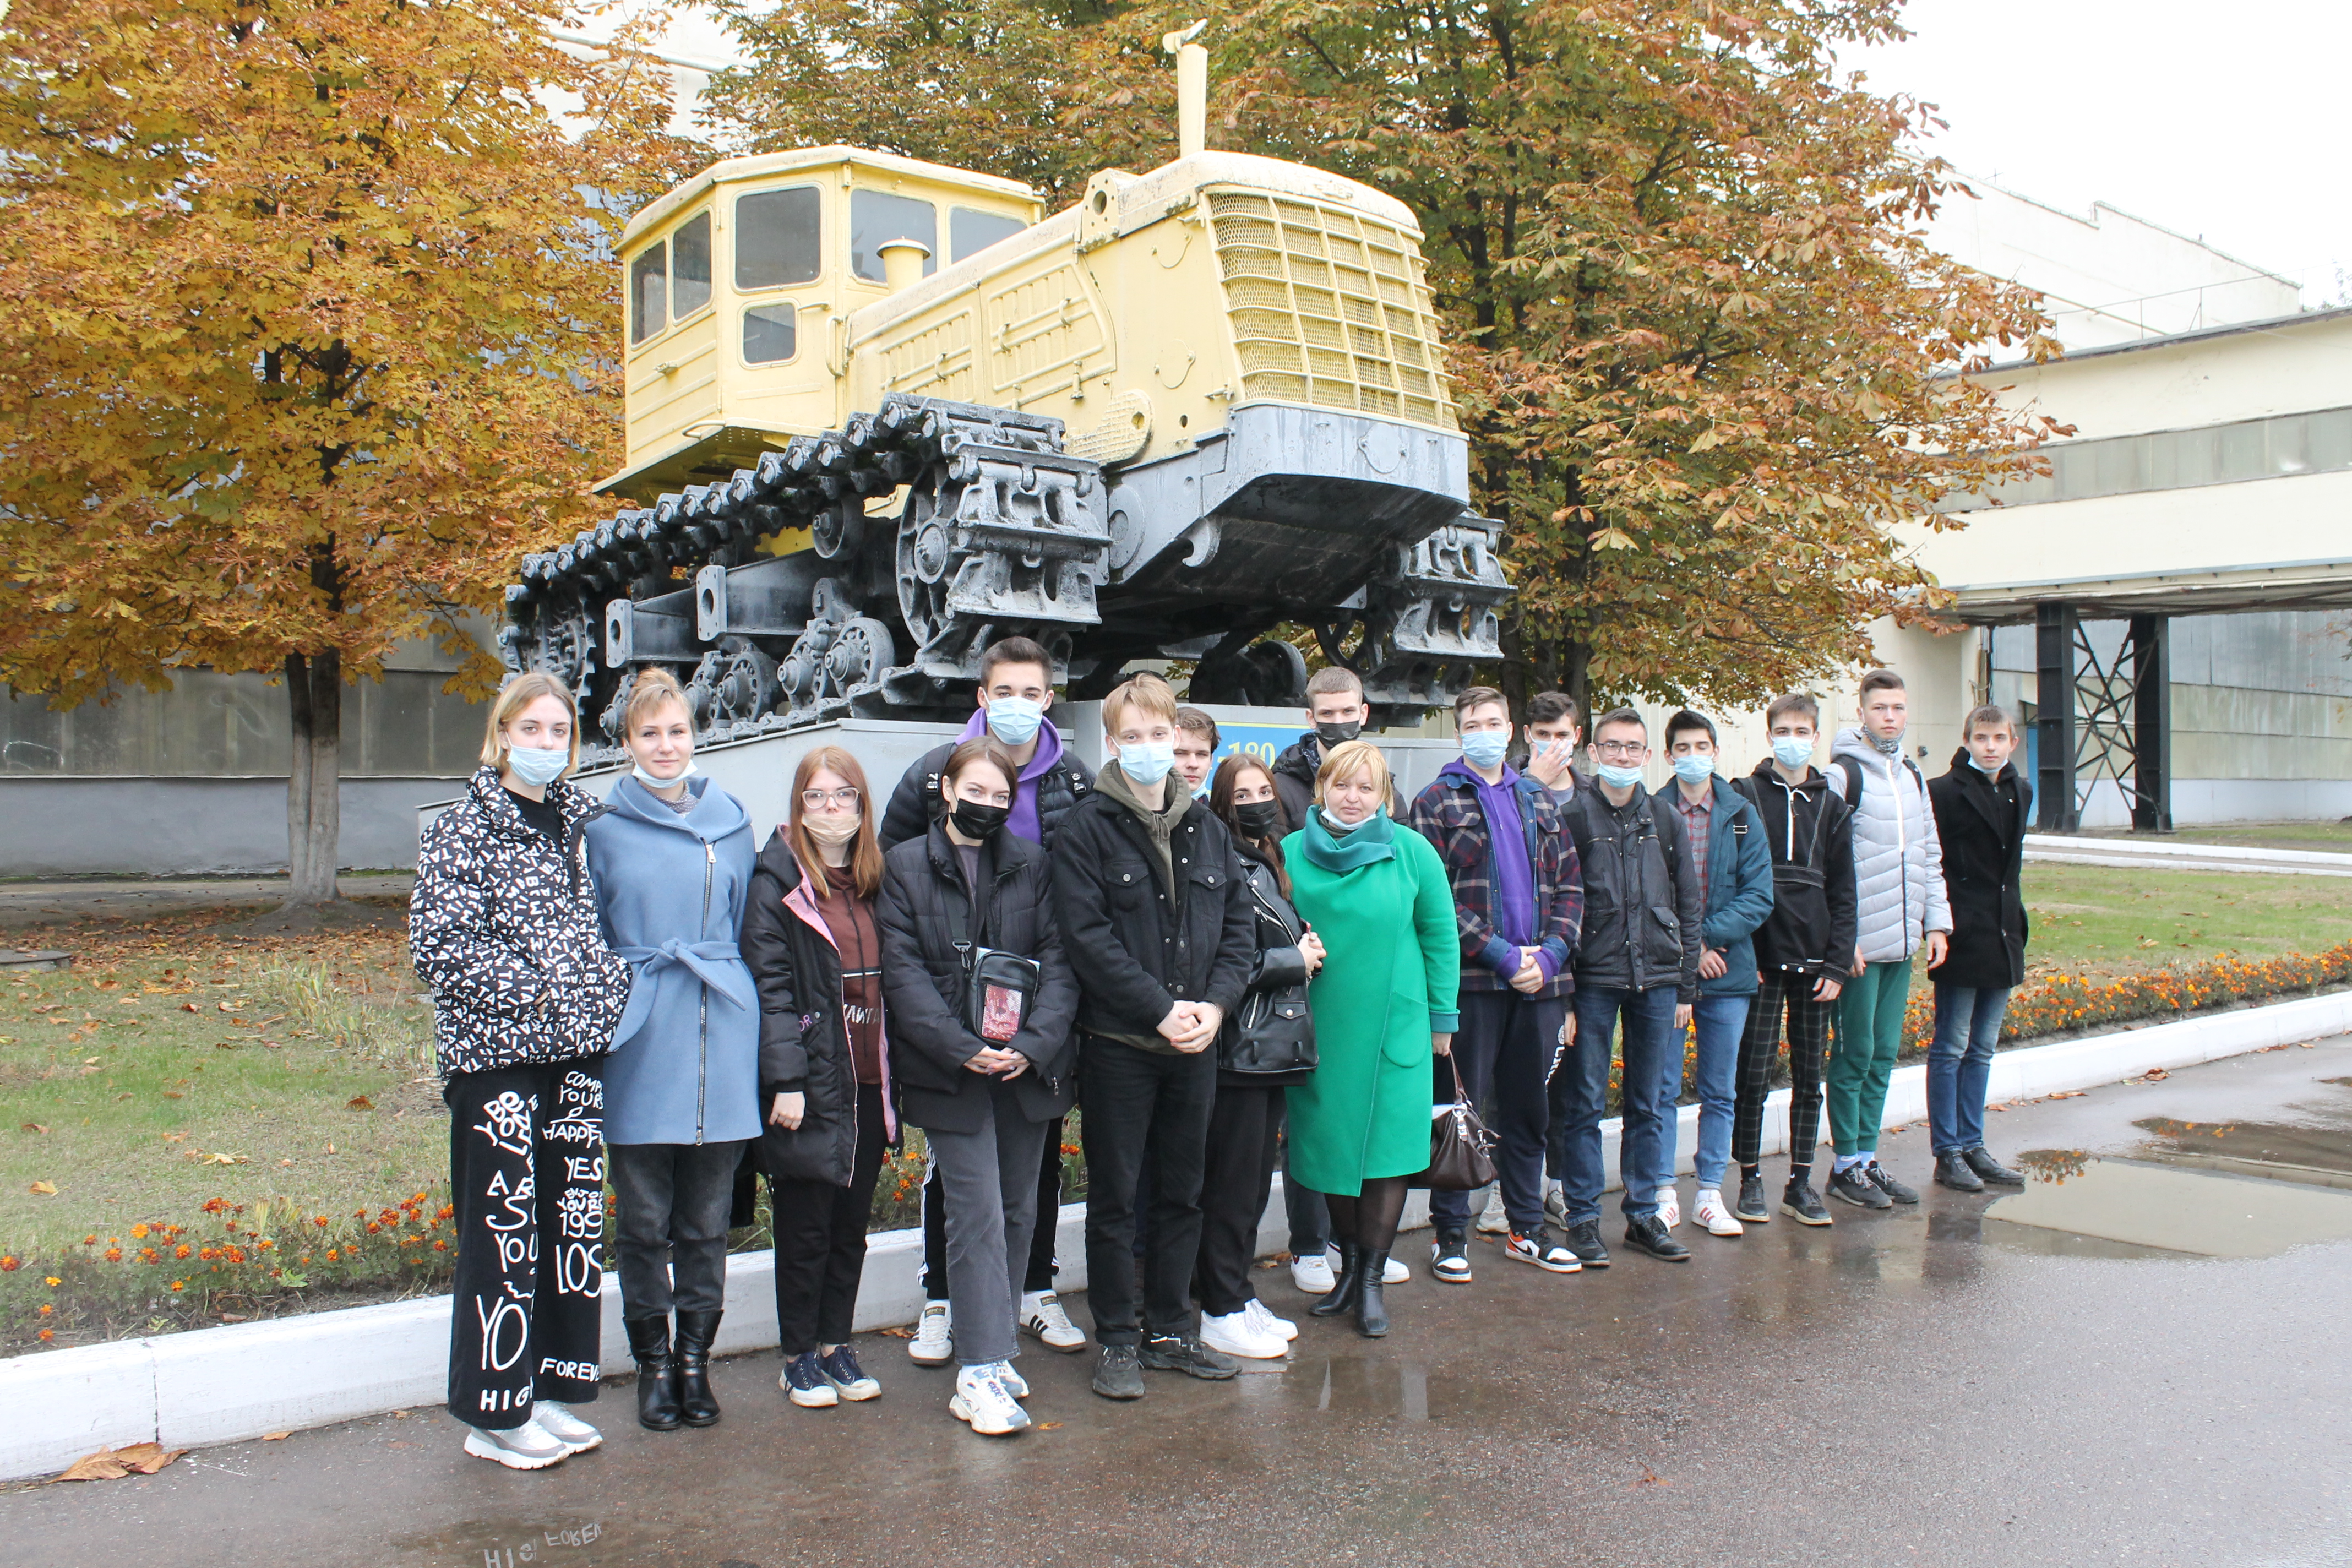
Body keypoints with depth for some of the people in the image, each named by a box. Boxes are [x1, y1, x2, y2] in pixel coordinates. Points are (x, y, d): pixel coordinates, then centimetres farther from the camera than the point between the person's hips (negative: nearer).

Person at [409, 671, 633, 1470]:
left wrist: (608, 984, 4)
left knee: (574, 1218, 10)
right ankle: (496, 1412, 12)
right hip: (496, 1053, -6)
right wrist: (534, 990, -16)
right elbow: (439, 948, -12)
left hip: (577, 1050, 6)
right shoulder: (461, 831, -5)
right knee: (504, 1225, -1)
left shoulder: (582, 822, 12)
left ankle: (550, 1390, 23)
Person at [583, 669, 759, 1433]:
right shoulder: (603, 830, 1)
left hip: (719, 1040, 2)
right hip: (639, 1045, -2)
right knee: (644, 1219, 6)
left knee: (706, 1219, 9)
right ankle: (653, 1362, 21)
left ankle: (695, 1359, 22)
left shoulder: (731, 824, 9)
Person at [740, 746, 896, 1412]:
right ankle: (800, 1356, 19)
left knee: (852, 1223, 13)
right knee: (805, 1226, 5)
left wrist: (894, 1073, 8)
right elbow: (768, 985, -12)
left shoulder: (875, 882, 11)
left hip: (868, 1082, 6)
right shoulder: (777, 881, -7)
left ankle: (836, 1344, 26)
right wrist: (785, 1079, -18)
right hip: (810, 1083, -5)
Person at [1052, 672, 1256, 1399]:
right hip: (1118, 1043, -4)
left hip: (1196, 1041, 5)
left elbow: (1240, 924, 8)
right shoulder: (1088, 827, -7)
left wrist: (1214, 1004, -8)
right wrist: (1162, 1010, -18)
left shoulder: (1206, 827, 8)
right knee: (1114, 1198, 6)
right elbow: (1088, 936, -14)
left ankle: (1170, 1330, 27)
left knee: (1183, 1194, 14)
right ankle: (1117, 1341, 18)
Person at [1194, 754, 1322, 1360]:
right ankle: (1220, 1313, 10)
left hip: (1277, 1046, 9)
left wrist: (1306, 951, 7)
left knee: (1254, 1182, 15)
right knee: (1232, 1184, -1)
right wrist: (1295, 960, -11)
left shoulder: (1268, 864, 16)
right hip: (1239, 1047, -9)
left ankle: (1239, 1297, 25)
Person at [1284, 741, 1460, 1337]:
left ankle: (1372, 1277, 16)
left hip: (1395, 1027, -1)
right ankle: (1349, 1262, 27)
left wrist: (1442, 1015, 3)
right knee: (1330, 1143, 9)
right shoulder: (1291, 852, 1)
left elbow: (1441, 936, 3)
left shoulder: (1412, 852, -3)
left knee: (1387, 1146, 1)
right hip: (1318, 1028, 2)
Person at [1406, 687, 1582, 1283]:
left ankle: (1527, 1228, 26)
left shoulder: (1539, 800, 15)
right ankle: (1450, 1233, 13)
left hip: (1541, 981, 5)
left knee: (1527, 1108, 13)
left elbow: (1570, 885, 12)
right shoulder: (1437, 803, 0)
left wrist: (1551, 952, -5)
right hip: (1473, 981, -4)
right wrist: (1501, 954, -15)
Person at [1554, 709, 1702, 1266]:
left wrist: (1687, 987, 7)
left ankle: (1644, 1215, 21)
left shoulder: (1666, 820, 9)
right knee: (1585, 1105, 2)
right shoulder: (1572, 817, -2)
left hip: (1657, 983, 4)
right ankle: (1583, 1219, 12)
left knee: (1649, 1107, 10)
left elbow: (1688, 907, 12)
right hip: (1592, 983, -3)